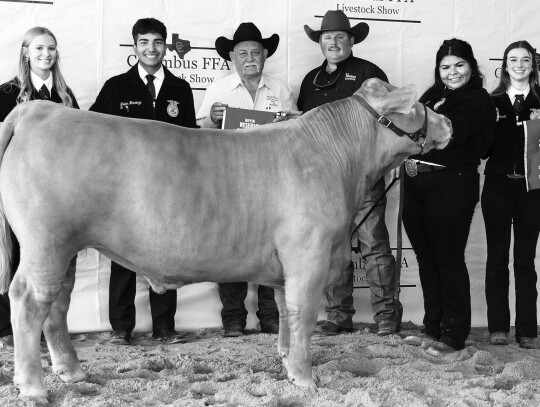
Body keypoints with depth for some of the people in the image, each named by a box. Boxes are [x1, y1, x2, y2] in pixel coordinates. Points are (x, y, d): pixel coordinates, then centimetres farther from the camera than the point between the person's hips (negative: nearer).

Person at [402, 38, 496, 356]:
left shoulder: (478, 100, -3)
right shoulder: (432, 95, 19)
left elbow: (453, 132, -20)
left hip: (452, 185, -7)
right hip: (418, 184, 7)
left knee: (449, 260, -4)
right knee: (426, 259, 12)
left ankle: (454, 336, 5)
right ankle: (433, 328, 23)